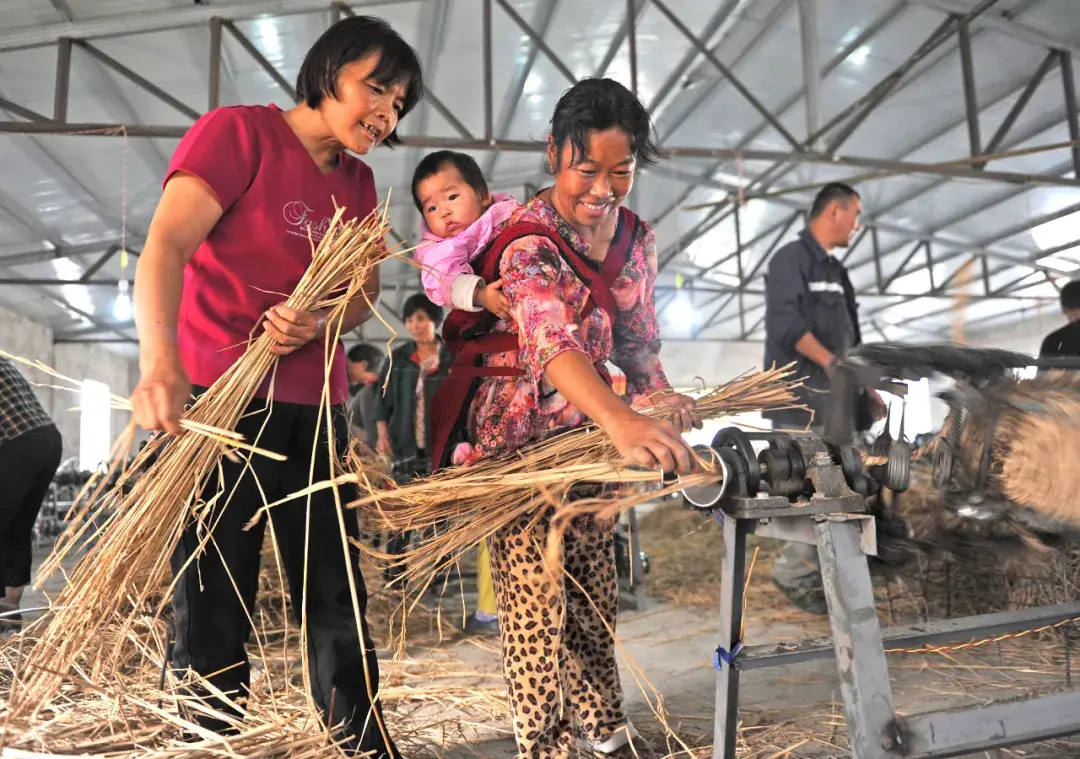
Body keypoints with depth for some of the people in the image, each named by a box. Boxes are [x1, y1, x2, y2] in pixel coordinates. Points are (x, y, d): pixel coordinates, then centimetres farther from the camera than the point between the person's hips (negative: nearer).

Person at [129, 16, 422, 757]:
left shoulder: (358, 183, 14)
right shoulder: (237, 131, -4)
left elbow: (365, 290, 10)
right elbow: (165, 246, -17)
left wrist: (319, 323, -14)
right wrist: (160, 361, -34)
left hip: (315, 407, 6)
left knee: (337, 596, 9)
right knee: (214, 604, -2)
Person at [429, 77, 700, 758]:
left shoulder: (638, 241, 0)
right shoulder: (529, 244, -23)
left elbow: (636, 338, 8)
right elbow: (552, 342, -41)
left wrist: (659, 394, -14)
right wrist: (622, 420, -58)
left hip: (591, 431, 7)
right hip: (519, 436, -6)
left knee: (596, 588, 17)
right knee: (535, 595, -4)